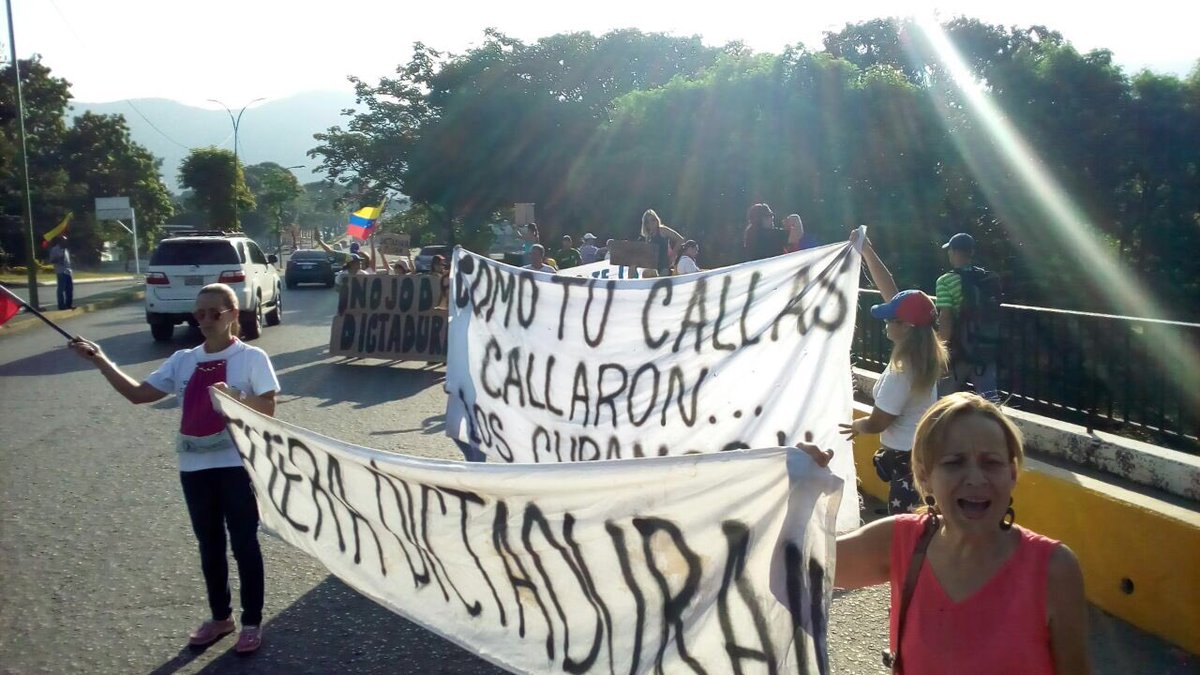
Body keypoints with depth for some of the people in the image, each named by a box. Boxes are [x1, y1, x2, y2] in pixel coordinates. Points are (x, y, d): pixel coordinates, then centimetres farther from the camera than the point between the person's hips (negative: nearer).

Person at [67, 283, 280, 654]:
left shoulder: (251, 358, -7)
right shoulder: (183, 360, 7)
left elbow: (268, 409, -10)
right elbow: (138, 393, 3)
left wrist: (236, 399, -27)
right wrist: (100, 360, -5)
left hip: (237, 465, -5)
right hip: (195, 466, 5)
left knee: (243, 544, 4)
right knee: (209, 545, 15)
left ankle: (252, 622, 17)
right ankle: (221, 617, 31)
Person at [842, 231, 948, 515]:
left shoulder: (901, 371, -25)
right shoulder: (925, 352, -2)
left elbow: (877, 423, -16)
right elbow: (890, 291, 2)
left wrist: (856, 426, 6)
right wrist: (867, 250, 4)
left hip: (908, 459, -9)